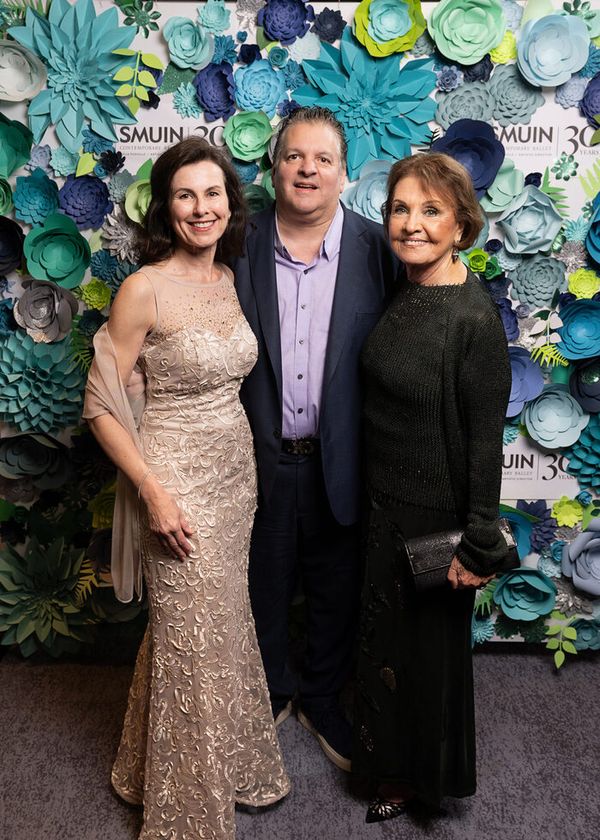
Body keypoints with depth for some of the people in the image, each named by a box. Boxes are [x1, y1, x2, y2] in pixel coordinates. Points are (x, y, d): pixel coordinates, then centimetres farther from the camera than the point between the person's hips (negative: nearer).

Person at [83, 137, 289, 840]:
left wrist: (243, 464, 12)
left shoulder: (228, 278, 4)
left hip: (235, 470, 7)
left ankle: (233, 762, 47)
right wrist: (153, 492, -20)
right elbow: (100, 405, -15)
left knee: (227, 621, 21)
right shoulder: (144, 289, -17)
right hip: (177, 479, -7)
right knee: (191, 638, 8)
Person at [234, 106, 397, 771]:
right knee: (263, 590, 19)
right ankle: (270, 692, 47)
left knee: (336, 593, 19)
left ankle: (322, 699, 45)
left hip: (340, 461, 0)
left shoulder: (375, 248, -6)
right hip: (260, 459, 0)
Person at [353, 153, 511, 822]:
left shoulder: (474, 319, -22)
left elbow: (485, 440, -19)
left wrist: (478, 543, -15)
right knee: (384, 635, 23)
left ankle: (427, 776, 43)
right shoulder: (400, 296, 0)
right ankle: (394, 770, 51)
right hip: (385, 503, 8)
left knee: (430, 643, 14)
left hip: (435, 514, -8)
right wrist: (371, 502, 12)